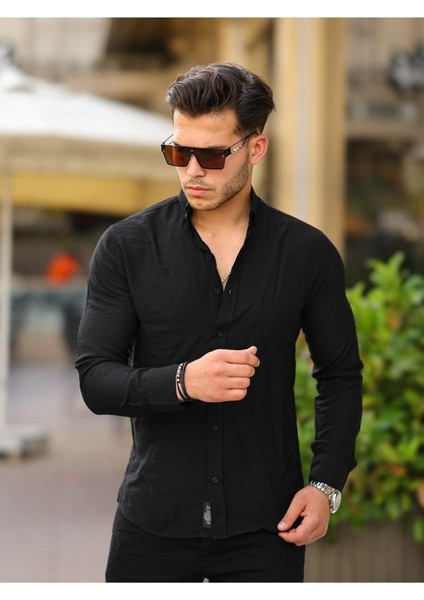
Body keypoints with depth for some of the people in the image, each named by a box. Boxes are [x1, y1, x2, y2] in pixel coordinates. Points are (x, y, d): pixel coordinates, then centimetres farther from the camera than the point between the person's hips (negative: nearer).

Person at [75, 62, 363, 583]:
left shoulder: (308, 252, 0)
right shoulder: (125, 247, -2)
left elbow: (340, 375, 9)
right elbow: (95, 379, -6)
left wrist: (326, 483, -2)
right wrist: (182, 382, -24)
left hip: (265, 523, 0)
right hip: (154, 517, 0)